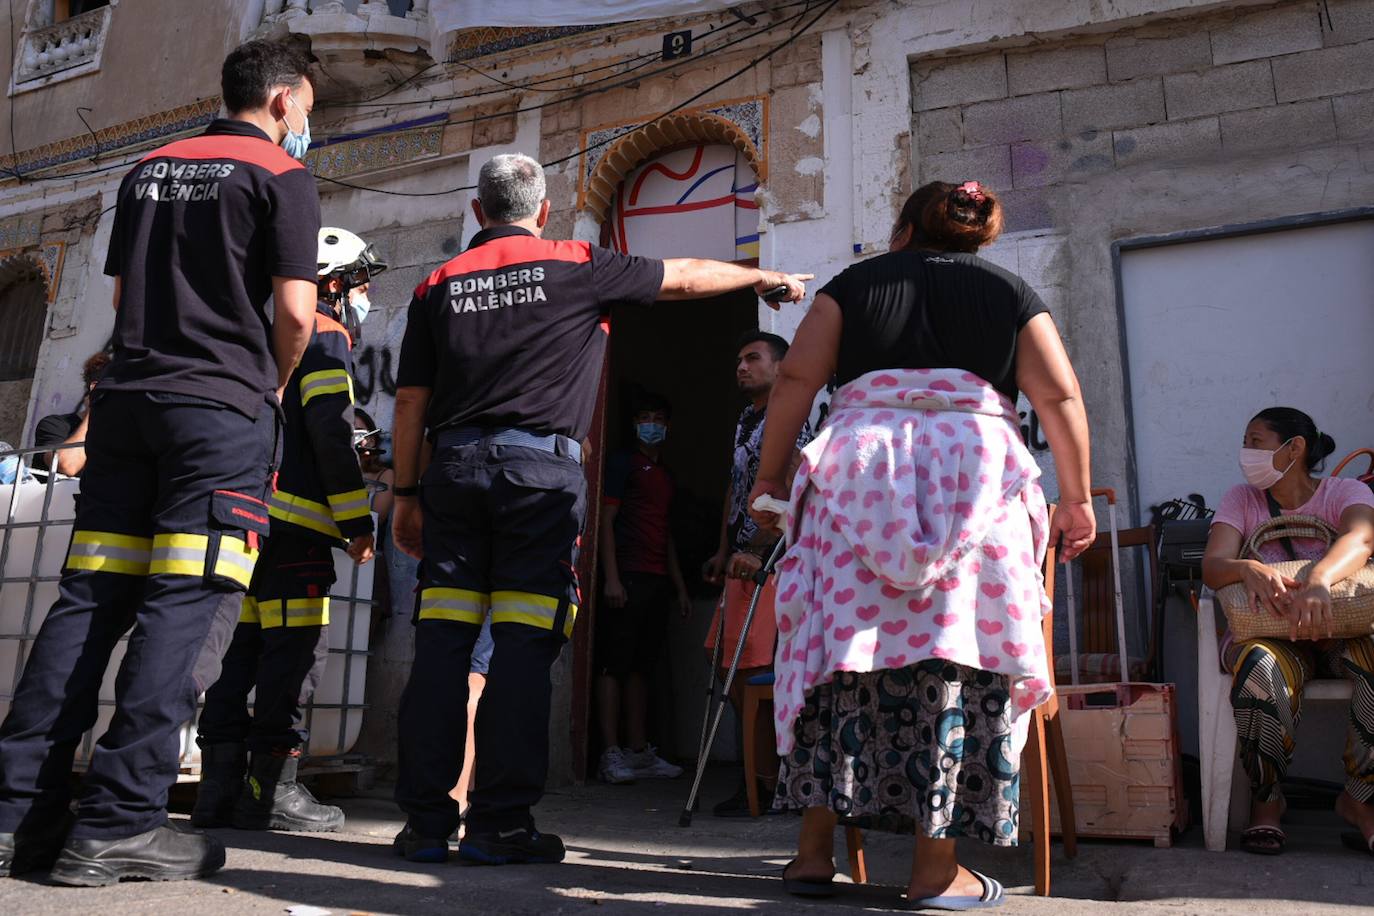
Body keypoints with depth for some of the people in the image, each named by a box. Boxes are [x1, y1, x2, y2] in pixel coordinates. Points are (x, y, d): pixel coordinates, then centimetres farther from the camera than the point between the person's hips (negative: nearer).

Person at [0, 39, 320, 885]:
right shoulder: (282, 174, 1)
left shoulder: (150, 168, 22)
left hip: (127, 397, 7)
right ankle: (118, 824, -8)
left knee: (90, 600, 5)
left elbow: (121, 293, 23)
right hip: (223, 408, -6)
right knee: (183, 607, -8)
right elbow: (296, 309, -8)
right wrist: (275, 382, 8)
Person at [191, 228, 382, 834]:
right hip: (298, 519, -9)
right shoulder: (325, 338, -3)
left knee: (244, 647, 9)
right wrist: (357, 519, -13)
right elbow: (332, 433, -14)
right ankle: (271, 789, -5)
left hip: (248, 513, 9)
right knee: (296, 652, -7)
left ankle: (220, 784, 11)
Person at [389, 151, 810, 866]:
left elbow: (411, 399, 11)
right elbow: (687, 277, 15)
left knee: (440, 646, 4)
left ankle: (425, 821, 7)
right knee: (522, 649, -3)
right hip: (541, 466, -3)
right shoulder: (576, 268, 5)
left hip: (454, 465, 4)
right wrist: (767, 277, 30)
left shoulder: (439, 285, 14)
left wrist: (406, 494, 16)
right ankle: (500, 825, 0)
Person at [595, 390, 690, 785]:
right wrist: (611, 577, -16)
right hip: (627, 576, -7)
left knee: (641, 666, 8)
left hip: (657, 580, 7)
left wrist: (679, 586, 20)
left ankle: (638, 752, 12)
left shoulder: (665, 475, 23)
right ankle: (611, 754, -4)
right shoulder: (623, 463, 2)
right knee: (614, 665, -6)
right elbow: (606, 519, -6)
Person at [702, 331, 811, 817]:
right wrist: (723, 552, 17)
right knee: (731, 665, 12)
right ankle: (761, 769, 23)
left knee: (749, 670, -10)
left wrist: (755, 552, -23)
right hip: (742, 558, 10)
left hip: (769, 559, -9)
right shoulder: (745, 421, 21)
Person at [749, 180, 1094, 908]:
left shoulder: (855, 283, 16)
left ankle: (814, 849, 8)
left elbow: (796, 378, 6)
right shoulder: (1010, 293, 16)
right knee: (954, 660, 0)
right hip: (973, 480, 0)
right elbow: (1059, 398, 6)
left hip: (856, 479, 1)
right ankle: (935, 869, 2)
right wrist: (1075, 497, 12)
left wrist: (770, 476, 10)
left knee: (838, 649, 4)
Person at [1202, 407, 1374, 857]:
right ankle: (1266, 799, -12)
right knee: (1262, 670, -36)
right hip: (1268, 631, 0)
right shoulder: (1242, 500, 6)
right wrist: (1247, 568, -37)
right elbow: (1212, 566, -11)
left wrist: (1319, 580, -46)